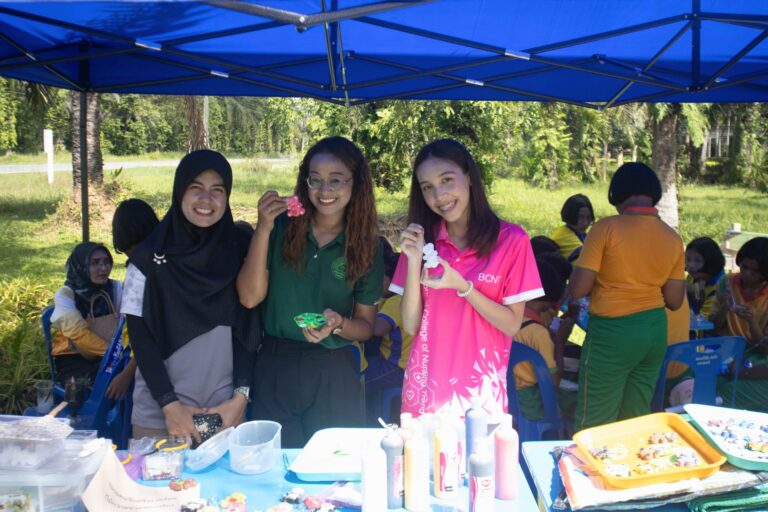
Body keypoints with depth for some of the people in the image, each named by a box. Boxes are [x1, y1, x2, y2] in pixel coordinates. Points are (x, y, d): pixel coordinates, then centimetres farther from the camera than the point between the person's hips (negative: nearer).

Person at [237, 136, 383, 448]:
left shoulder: (365, 247, 0)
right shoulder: (282, 227, -2)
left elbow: (366, 326, 4)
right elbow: (249, 297, -9)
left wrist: (338, 324, -18)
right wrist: (263, 230, -16)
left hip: (333, 374, 1)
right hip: (275, 366, 0)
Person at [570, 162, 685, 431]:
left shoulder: (606, 227, -13)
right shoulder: (672, 238, 3)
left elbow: (578, 289, -14)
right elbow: (674, 300, 7)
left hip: (612, 333, -6)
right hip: (655, 331, 6)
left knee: (595, 427, 5)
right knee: (636, 423, 17)